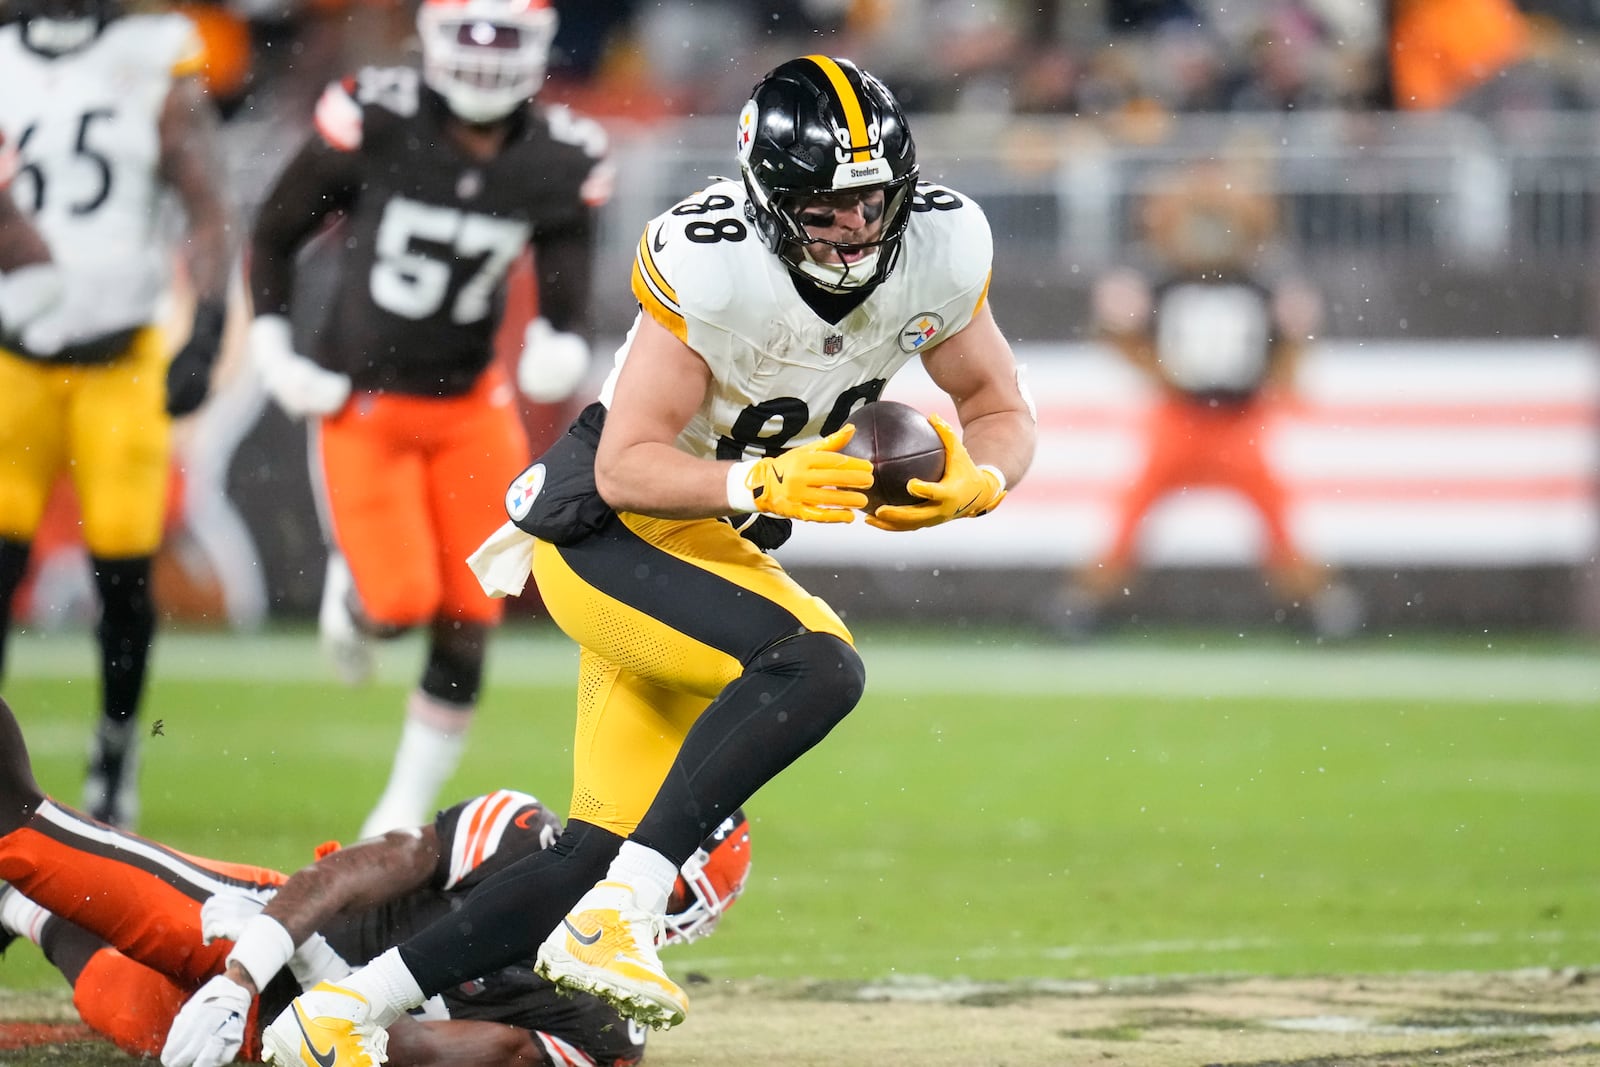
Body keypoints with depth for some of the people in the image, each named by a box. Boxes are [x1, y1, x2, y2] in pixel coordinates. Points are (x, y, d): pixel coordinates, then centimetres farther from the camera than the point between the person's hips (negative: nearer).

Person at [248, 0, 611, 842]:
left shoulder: (561, 164, -7)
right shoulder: (375, 120, -16)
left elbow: (566, 305, -2)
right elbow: (274, 236, -3)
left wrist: (557, 352, -25)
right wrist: (272, 352, -8)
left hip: (469, 405, 3)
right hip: (361, 402, -3)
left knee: (467, 624, -3)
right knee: (400, 603, -12)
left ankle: (405, 811, 14)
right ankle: (350, 591, 26)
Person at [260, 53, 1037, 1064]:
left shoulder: (939, 249, -9)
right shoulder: (710, 263, -26)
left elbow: (1004, 415, 3)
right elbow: (628, 466, -24)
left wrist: (973, 484, -18)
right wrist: (761, 482, -38)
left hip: (712, 547, 7)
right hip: (609, 526, -7)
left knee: (606, 855, 4)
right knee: (816, 667, -32)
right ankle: (611, 922, -32)